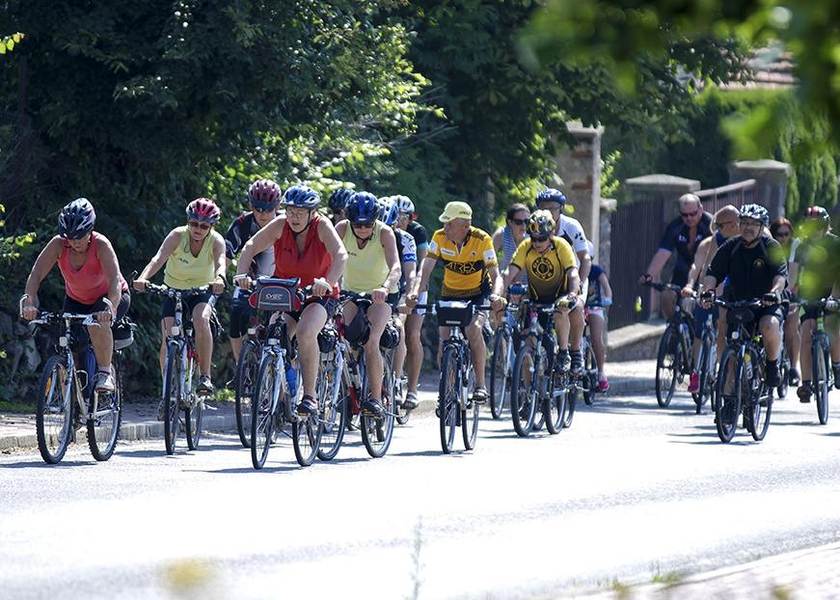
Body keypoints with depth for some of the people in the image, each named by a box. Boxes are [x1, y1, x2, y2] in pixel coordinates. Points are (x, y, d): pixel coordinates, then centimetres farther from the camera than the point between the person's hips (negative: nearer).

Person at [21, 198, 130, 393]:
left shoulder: (101, 245, -30)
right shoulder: (58, 245, -22)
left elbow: (115, 280, -42)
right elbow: (36, 274, -30)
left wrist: (110, 309, -60)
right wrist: (29, 301, -49)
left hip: (110, 297, -4)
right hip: (76, 301, 4)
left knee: (98, 323, -36)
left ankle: (105, 371, -19)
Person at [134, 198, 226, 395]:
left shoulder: (216, 241, -16)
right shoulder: (177, 236, -18)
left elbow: (220, 264, -35)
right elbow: (158, 259, -33)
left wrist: (219, 279, -59)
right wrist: (143, 278, -52)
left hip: (202, 292, -1)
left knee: (201, 319, -33)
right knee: (168, 339, -16)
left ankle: (205, 377, -24)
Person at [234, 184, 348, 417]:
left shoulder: (322, 226, -15)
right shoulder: (281, 225, -9)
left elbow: (341, 255, -30)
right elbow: (251, 247, -16)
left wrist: (328, 282, -49)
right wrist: (241, 274, -35)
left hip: (318, 296, -3)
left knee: (305, 332, -30)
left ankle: (310, 395, -21)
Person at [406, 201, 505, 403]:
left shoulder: (482, 240, -24)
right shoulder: (440, 237, -17)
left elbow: (495, 275, -26)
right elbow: (425, 269, -21)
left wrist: (495, 296, -47)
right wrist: (416, 291, -40)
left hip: (478, 292, -3)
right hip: (450, 293, 3)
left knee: (473, 328, -27)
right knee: (445, 337, -11)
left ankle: (480, 385, -17)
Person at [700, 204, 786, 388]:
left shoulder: (771, 247, -8)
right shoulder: (730, 247, -1)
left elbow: (781, 274, -22)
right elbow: (713, 273, -9)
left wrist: (775, 292, -44)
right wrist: (708, 290, -30)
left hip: (767, 305, -4)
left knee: (770, 326, -33)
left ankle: (772, 365, -8)